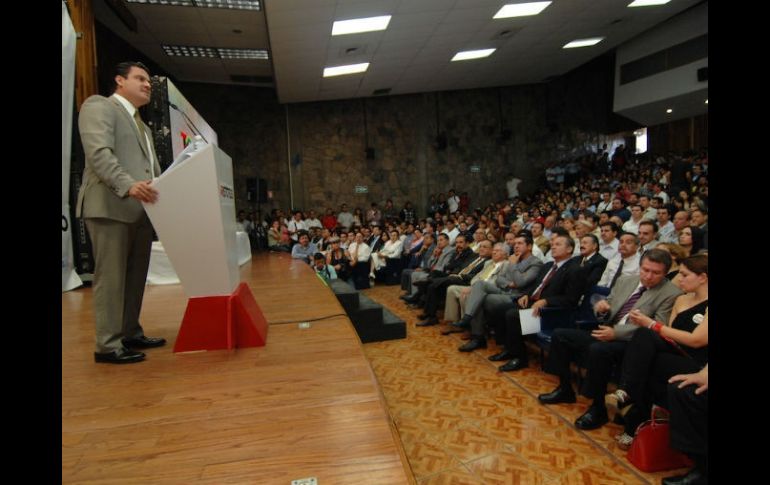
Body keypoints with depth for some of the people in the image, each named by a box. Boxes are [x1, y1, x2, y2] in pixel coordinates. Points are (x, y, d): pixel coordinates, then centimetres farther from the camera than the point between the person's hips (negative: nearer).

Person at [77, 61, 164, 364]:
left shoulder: (142, 126, 27)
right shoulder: (99, 106, 1)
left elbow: (152, 169, 23)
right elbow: (98, 152, -15)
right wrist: (128, 185, -29)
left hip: (140, 210, 8)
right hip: (111, 206, -8)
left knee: (135, 276, 9)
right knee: (111, 277, -7)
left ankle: (131, 334, 18)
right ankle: (108, 345, -2)